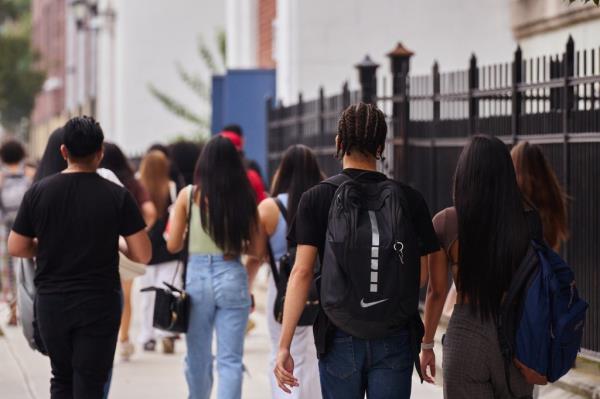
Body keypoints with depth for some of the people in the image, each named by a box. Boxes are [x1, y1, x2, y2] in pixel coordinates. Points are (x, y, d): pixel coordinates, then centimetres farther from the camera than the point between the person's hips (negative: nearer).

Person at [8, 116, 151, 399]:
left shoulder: (38, 192, -4)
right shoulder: (117, 196, -9)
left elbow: (16, 248, 2)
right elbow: (142, 255, -9)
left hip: (51, 303, 2)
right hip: (99, 304, -2)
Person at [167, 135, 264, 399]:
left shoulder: (189, 196, -3)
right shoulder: (243, 198, -2)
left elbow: (172, 245, -1)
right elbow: (256, 251, 1)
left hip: (197, 276, 1)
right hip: (232, 278, -1)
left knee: (198, 358, 16)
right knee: (230, 361, 0)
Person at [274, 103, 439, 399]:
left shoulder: (316, 199, -5)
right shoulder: (409, 199, -2)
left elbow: (302, 272, -10)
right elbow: (421, 275, 2)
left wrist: (284, 347, -9)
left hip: (340, 338, 0)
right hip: (394, 339, 0)